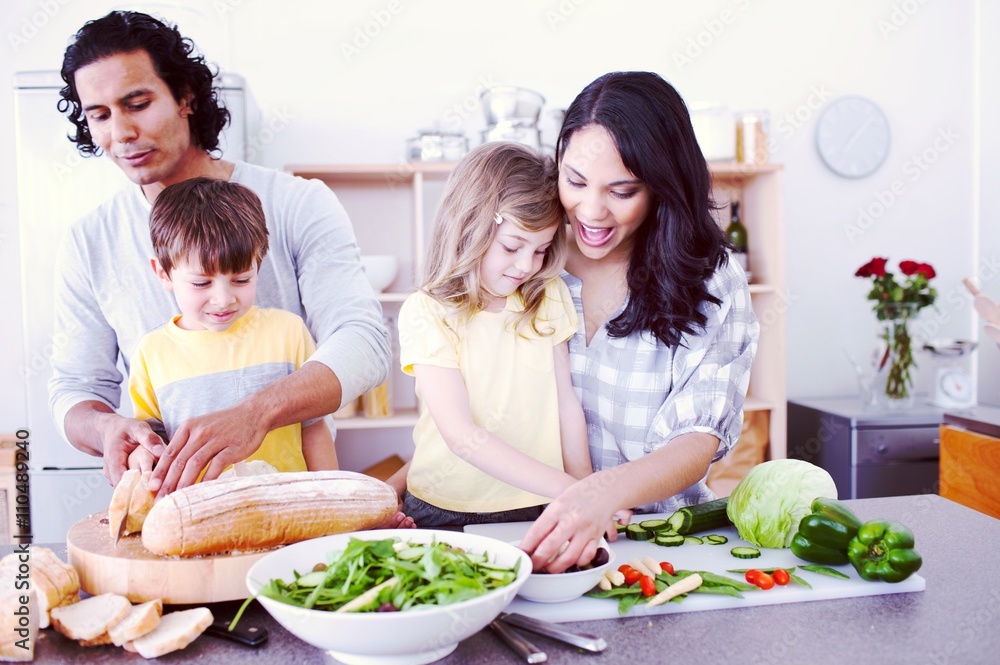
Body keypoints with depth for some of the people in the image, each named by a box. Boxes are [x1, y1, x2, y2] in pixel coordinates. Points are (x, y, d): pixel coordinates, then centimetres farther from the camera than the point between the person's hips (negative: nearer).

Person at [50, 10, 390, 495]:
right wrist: (105, 428, -18)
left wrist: (255, 413, -34)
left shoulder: (298, 204, -5)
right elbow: (76, 387, 8)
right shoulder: (88, 246, 6)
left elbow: (364, 344, -16)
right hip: (168, 510, 3)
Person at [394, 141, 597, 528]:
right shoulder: (427, 312, -9)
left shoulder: (548, 298, 7)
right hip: (448, 514, -3)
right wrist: (567, 488, -21)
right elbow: (463, 437, -16)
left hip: (540, 510, 3)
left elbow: (567, 407, 8)